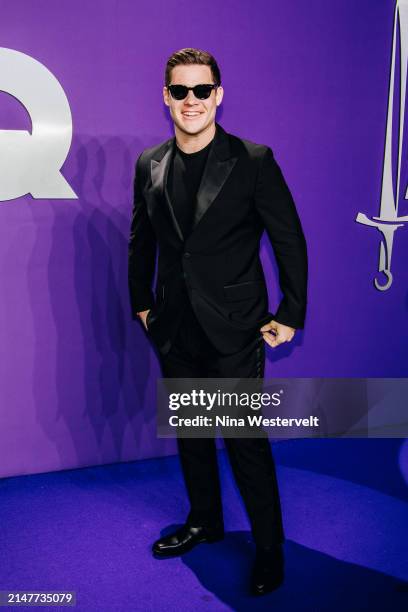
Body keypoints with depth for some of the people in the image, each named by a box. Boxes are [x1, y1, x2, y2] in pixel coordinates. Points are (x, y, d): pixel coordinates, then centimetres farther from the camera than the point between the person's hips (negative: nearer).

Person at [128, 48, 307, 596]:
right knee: (190, 433, 18)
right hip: (175, 329, 5)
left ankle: (269, 550, 21)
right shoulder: (149, 165, 4)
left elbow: (290, 239, -5)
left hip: (234, 330, -4)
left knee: (246, 442, 1)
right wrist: (141, 303, 12)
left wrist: (291, 315, -6)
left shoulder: (254, 161, -8)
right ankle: (204, 521, 40)